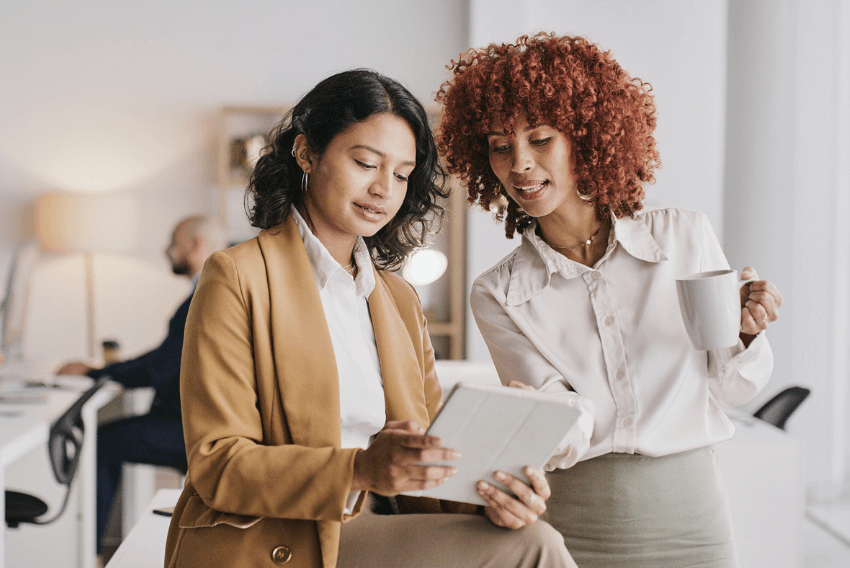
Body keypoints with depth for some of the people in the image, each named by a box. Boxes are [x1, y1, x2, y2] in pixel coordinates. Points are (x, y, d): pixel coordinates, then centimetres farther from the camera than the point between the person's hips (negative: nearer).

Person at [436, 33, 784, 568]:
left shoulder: (687, 237, 0)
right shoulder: (497, 296, -1)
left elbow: (730, 389, 7)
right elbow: (565, 433, -9)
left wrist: (744, 334, -13)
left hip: (689, 513, 1)